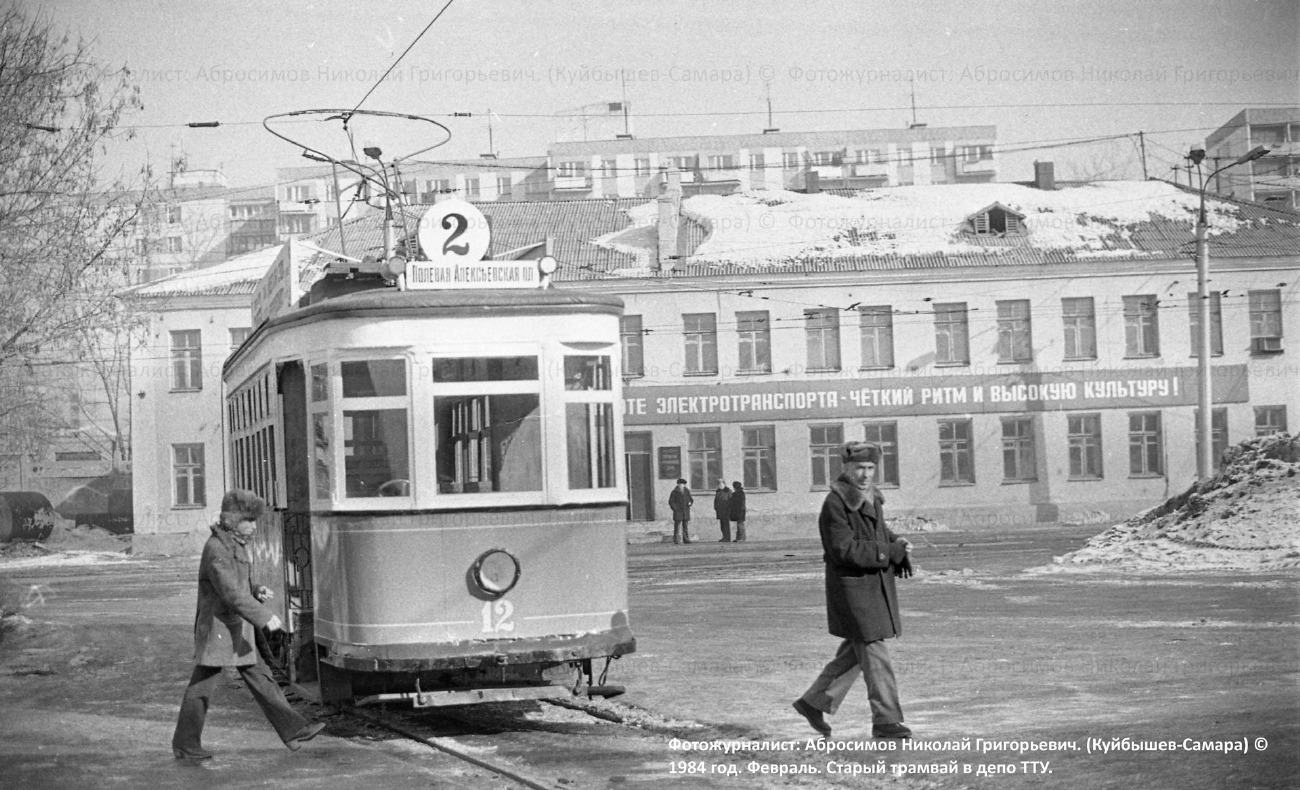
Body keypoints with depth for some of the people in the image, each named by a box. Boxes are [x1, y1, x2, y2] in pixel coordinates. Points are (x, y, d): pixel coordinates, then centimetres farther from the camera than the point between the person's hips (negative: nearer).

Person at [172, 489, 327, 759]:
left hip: (238, 631, 10)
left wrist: (258, 592, 3)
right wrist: (265, 617, -28)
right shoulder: (216, 549, -18)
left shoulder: (238, 545, 13)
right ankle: (185, 744, 12)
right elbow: (231, 593, -26)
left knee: (261, 679, 7)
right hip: (217, 628, -10)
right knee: (202, 687, 1)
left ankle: (293, 730, 6)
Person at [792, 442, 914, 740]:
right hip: (852, 585, -9)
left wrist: (897, 543, 2)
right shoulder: (835, 504, -16)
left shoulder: (871, 499, 11)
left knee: (857, 650, 15)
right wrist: (891, 552, -21)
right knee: (873, 652, -5)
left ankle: (814, 702, 27)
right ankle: (885, 719, 2)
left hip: (877, 585, 9)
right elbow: (844, 549, -22)